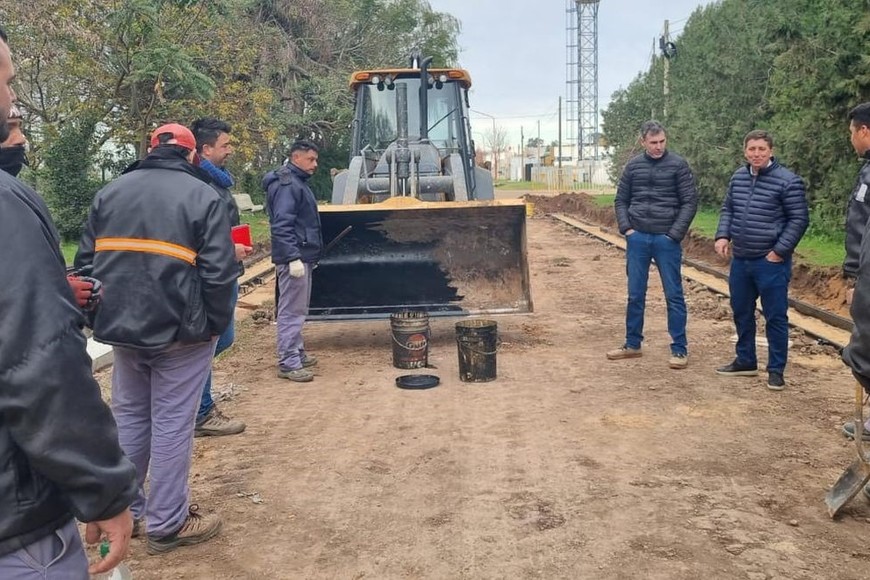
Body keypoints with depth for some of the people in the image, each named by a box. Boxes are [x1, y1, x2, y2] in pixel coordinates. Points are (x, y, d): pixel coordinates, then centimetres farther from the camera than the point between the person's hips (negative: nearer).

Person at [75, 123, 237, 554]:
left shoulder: (110, 192, 11)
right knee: (172, 423, 2)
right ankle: (167, 524, 11)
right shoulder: (202, 195, -5)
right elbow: (219, 271, -13)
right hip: (181, 330, -5)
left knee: (129, 417, 18)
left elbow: (86, 261, 10)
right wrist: (216, 324, -2)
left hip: (123, 326, 5)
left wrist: (105, 316, 17)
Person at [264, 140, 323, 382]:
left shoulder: (298, 183, 18)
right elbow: (281, 225, -23)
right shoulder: (286, 185, -15)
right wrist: (293, 257, -27)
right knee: (291, 310, -7)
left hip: (302, 256, 11)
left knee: (298, 309, 18)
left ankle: (297, 353, 28)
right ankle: (288, 363, -3)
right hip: (294, 258, -11)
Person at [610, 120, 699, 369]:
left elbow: (690, 202, -4)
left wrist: (675, 234, -11)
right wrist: (626, 228, -2)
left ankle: (679, 349, 9)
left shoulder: (678, 165, -3)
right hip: (637, 238, 3)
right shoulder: (633, 166, 7)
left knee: (674, 295, 2)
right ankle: (632, 344, 21)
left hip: (666, 239, -3)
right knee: (635, 294, 9)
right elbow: (621, 200, 11)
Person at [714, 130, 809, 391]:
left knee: (775, 317, 2)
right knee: (741, 313, 16)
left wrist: (779, 251, -14)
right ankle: (745, 361, 32)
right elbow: (728, 209, 17)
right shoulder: (738, 177, 7)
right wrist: (723, 235, 2)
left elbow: (799, 220, -9)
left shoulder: (788, 181, -11)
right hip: (740, 260, 6)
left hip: (771, 262, -6)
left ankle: (776, 370, 13)